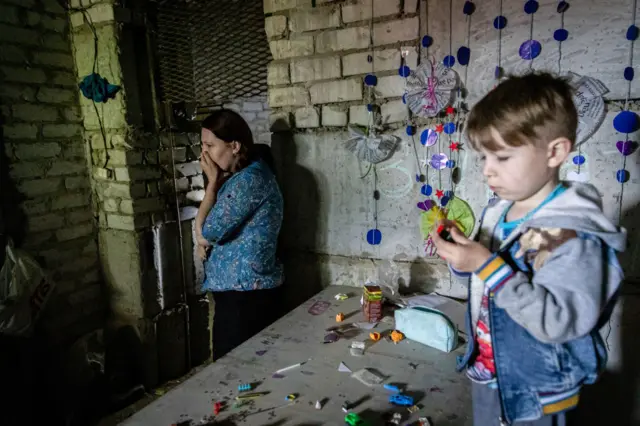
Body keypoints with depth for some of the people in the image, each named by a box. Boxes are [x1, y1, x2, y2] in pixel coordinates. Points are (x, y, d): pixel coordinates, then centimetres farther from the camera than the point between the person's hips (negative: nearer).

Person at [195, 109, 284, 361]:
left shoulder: (250, 180, -21)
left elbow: (208, 230, -20)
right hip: (237, 290, 9)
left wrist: (212, 182, -10)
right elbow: (203, 231, 16)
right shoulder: (237, 177, 11)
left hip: (247, 294, -9)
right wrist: (204, 239, -7)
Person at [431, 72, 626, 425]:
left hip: (534, 395, -6)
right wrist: (461, 254, -10)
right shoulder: (496, 213, -3)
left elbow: (559, 323, -31)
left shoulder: (573, 233, -24)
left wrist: (488, 266, -33)